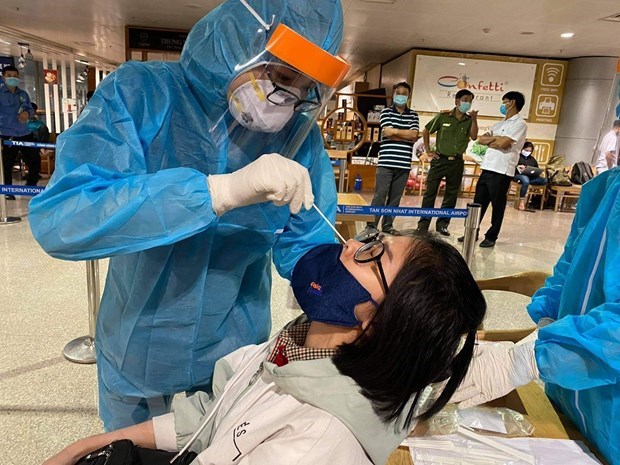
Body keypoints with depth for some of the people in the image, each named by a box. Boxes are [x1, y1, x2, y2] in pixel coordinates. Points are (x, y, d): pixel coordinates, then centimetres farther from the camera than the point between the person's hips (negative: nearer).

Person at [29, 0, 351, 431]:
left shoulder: (300, 134, -13)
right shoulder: (140, 93, -20)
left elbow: (304, 250, -9)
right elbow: (57, 220, -33)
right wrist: (221, 190, -43)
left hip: (236, 349, 2)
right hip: (137, 344, -1)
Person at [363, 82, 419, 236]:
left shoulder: (413, 115, 14)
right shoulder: (386, 112, 6)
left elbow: (414, 134, -3)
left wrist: (394, 131, -6)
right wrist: (407, 136, -4)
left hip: (404, 164, 3)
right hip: (386, 162, -3)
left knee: (395, 197, 8)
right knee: (380, 195, -5)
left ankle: (388, 225, 18)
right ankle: (371, 226, 1)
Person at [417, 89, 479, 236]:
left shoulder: (469, 120, 6)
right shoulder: (443, 116, 0)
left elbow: (474, 137, -8)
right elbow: (426, 131, 7)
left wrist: (474, 120, -17)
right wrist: (428, 150, 2)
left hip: (457, 162, 3)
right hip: (440, 159, -3)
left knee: (451, 195, 7)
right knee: (430, 192, -3)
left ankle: (442, 224, 18)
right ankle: (423, 223, 5)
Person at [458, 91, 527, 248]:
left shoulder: (519, 124, -5)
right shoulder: (498, 124, 20)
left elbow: (503, 144, -18)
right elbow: (480, 139, 11)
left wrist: (489, 141, 1)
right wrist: (496, 138, -6)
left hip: (501, 171, -8)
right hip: (487, 168, 8)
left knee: (497, 206, 3)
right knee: (478, 203, 11)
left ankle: (491, 237, 11)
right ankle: (473, 232, 21)